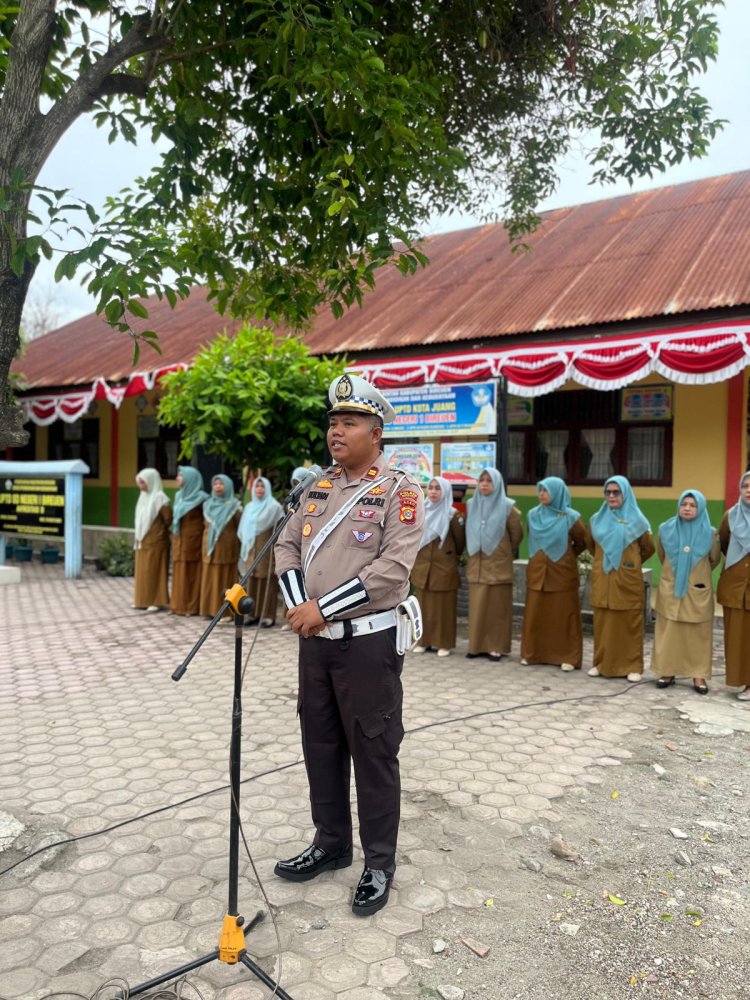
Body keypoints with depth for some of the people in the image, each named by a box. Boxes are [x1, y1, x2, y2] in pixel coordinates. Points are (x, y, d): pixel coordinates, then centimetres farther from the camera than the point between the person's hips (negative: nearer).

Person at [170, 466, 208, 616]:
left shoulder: (200, 498, -10)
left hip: (192, 540, -7)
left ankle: (192, 606, 6)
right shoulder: (179, 495, 12)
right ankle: (180, 604, 17)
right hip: (179, 540, 7)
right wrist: (174, 534, 15)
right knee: (180, 572, 9)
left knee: (191, 571, -1)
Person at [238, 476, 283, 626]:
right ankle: (255, 613, 13)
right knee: (252, 581, 6)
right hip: (252, 550, 6)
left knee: (267, 581, -4)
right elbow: (243, 529, 19)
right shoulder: (249, 507, 15)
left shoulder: (274, 507, -4)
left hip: (267, 550, -6)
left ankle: (268, 615, -1)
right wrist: (245, 548, 12)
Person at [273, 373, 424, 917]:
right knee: (321, 745, 17)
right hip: (315, 641, 7)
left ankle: (379, 863, 24)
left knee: (373, 754, 5)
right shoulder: (318, 488, 10)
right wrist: (299, 604, -6)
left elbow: (392, 570, -20)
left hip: (368, 642, -6)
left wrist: (324, 608, -19)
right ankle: (331, 844, 37)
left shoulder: (400, 491, -11)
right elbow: (287, 547, 11)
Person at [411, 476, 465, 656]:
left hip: (444, 567, -4)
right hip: (422, 566, 4)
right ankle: (424, 640, 18)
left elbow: (460, 540, 1)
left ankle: (444, 643, 10)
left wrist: (455, 557, 12)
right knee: (424, 606, 9)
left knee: (443, 607, 2)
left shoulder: (452, 514, -8)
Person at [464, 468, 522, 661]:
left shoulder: (507, 506, -5)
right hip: (476, 565, 3)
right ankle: (477, 645, 12)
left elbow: (517, 535, 5)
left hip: (498, 565, -3)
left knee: (497, 607, 1)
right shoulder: (471, 505, 7)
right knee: (477, 607, 5)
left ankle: (496, 647, 8)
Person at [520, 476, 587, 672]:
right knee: (534, 615, 7)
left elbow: (583, 543, 5)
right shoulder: (534, 514, 5)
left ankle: (568, 657, 10)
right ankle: (532, 653, 18)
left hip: (562, 574, -4)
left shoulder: (570, 517, -9)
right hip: (537, 573, 4)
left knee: (564, 616, 2)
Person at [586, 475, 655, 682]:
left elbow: (649, 548, 8)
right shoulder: (597, 519, 6)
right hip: (602, 580, 3)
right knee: (602, 623, 6)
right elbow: (590, 544, 22)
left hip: (627, 580, -3)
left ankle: (632, 666, 8)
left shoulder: (637, 520, -4)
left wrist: (632, 563, 12)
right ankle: (602, 663, 15)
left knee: (629, 623, 1)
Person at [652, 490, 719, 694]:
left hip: (698, 592, -1)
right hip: (670, 590, 1)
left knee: (698, 634, 4)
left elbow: (714, 560, 11)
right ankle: (667, 672, 15)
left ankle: (699, 675, 12)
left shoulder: (709, 533, -6)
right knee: (668, 633, 5)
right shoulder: (666, 530, -2)